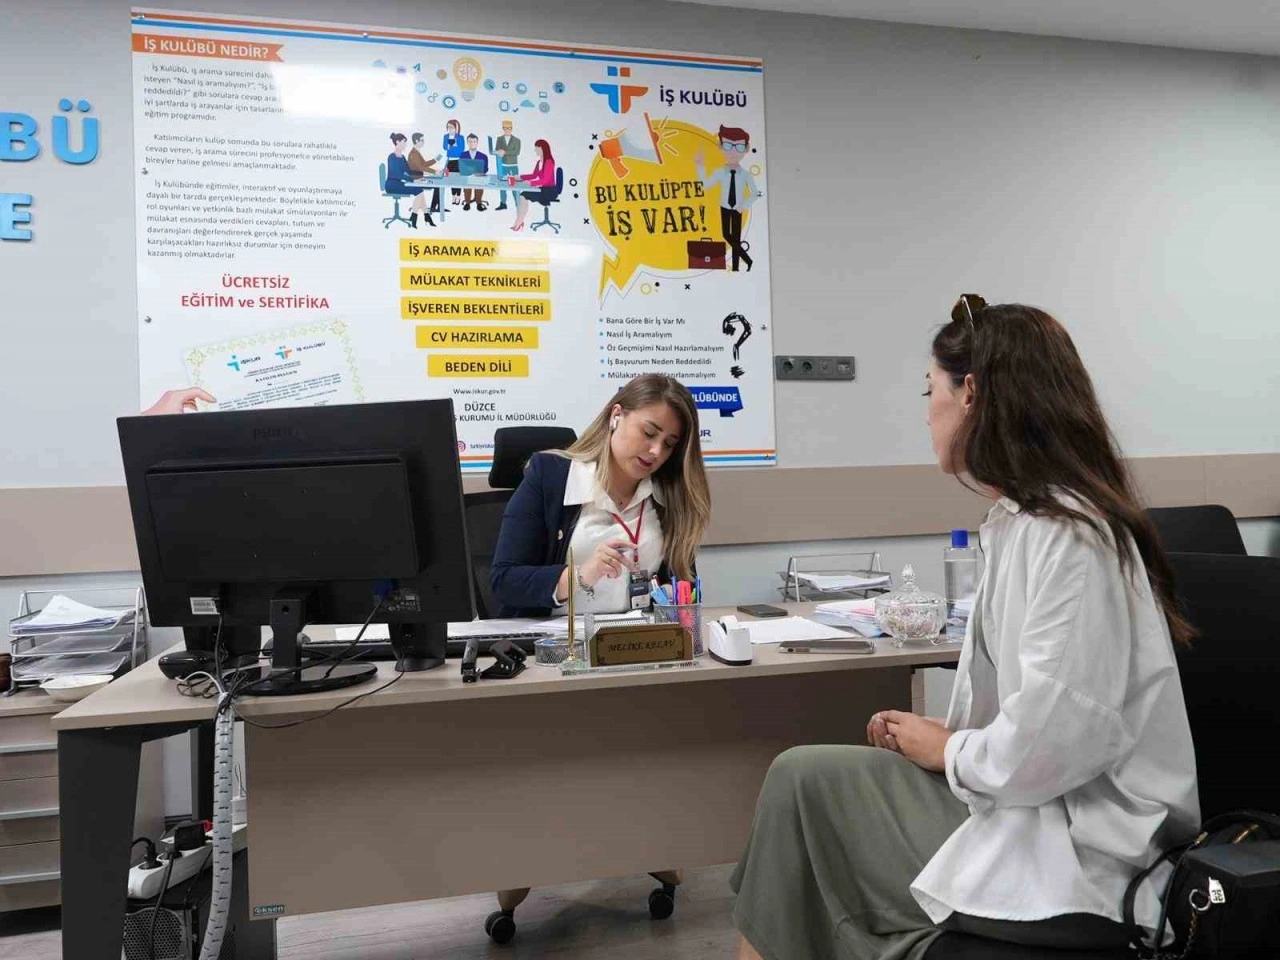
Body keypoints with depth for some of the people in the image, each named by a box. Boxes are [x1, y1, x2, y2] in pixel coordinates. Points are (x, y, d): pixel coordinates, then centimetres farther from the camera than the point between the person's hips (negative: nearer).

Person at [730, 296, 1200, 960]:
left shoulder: (1068, 537, -22)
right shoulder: (1024, 520, 9)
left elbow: (1059, 737, -26)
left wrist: (947, 750, -9)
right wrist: (938, 732, 2)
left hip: (1081, 868, -9)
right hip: (1031, 811, 9)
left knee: (802, 779, -5)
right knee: (808, 775, 4)